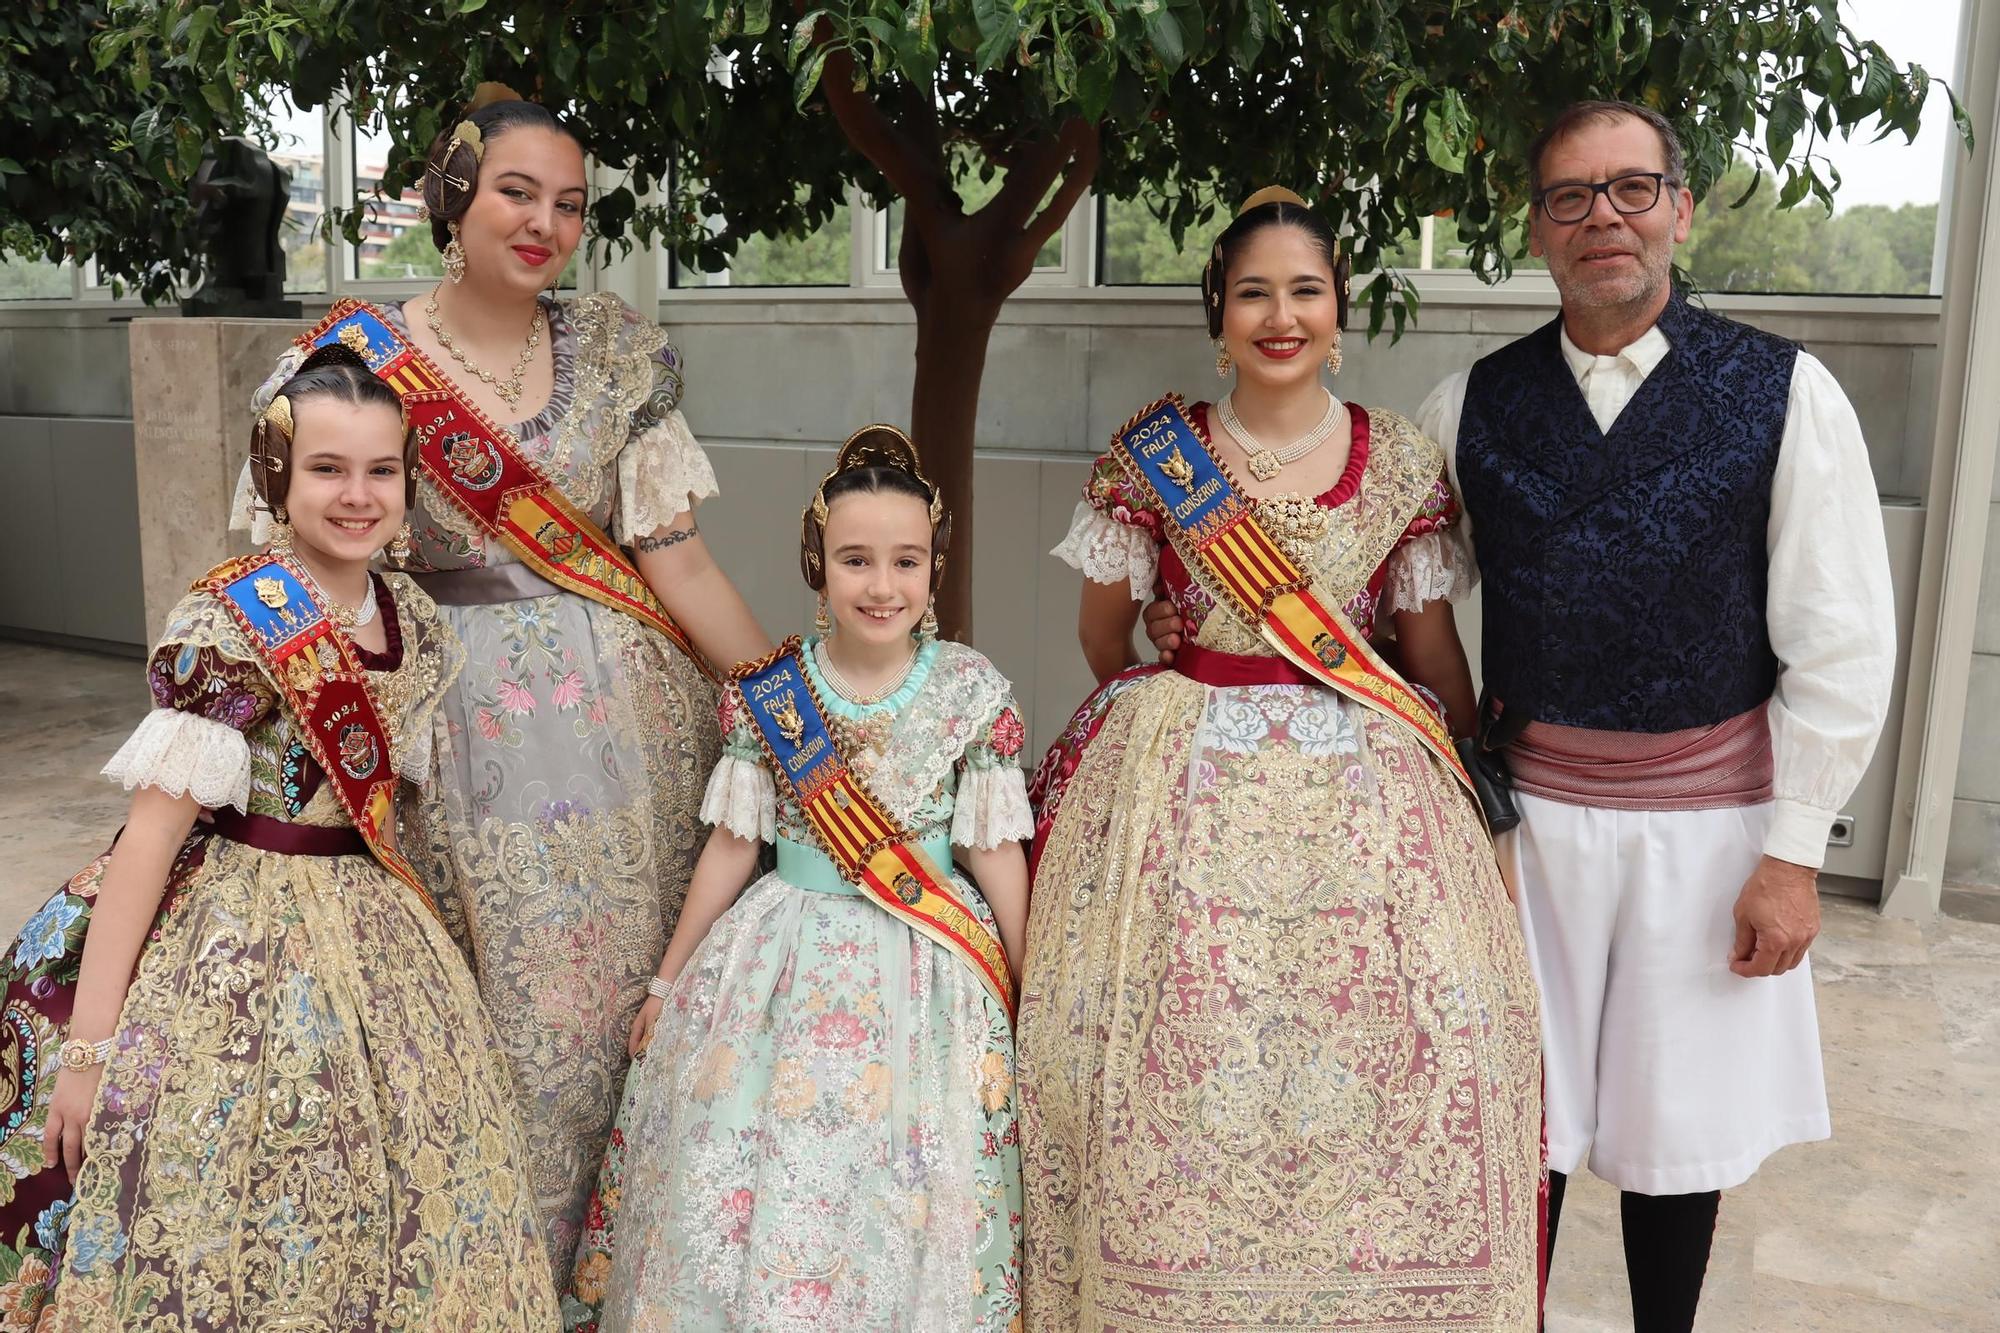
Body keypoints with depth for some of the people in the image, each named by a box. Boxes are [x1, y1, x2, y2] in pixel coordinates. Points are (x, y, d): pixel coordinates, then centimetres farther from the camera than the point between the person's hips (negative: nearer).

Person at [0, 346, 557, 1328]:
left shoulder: (413, 622, 3)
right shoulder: (228, 623, -16)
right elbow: (152, 826, -17)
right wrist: (89, 1040, -16)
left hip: (374, 943, 6)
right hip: (241, 952, -6)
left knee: (397, 1214, 14)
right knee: (236, 1231, 5)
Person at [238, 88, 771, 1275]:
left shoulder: (621, 352, 4)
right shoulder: (356, 359, -1)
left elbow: (677, 561, 2)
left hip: (627, 712, 2)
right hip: (461, 721, -2)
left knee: (634, 990, 8)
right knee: (505, 1015, 4)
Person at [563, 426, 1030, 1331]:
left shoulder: (973, 694, -7)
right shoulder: (763, 695, -4)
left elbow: (996, 854, -1)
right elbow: (731, 846, 5)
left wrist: (1025, 994, 3)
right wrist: (667, 981, 11)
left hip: (922, 981, -1)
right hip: (782, 966, 2)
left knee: (902, 1200, 3)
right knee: (745, 1184, 6)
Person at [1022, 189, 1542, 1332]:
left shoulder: (1404, 465, 3)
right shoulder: (1151, 455, 1)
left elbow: (1436, 651, 10)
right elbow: (1105, 637, 11)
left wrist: (1469, 773, 12)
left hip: (1366, 794, 1)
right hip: (1185, 786, -1)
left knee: (1378, 1050, -4)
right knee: (1177, 1053, -2)